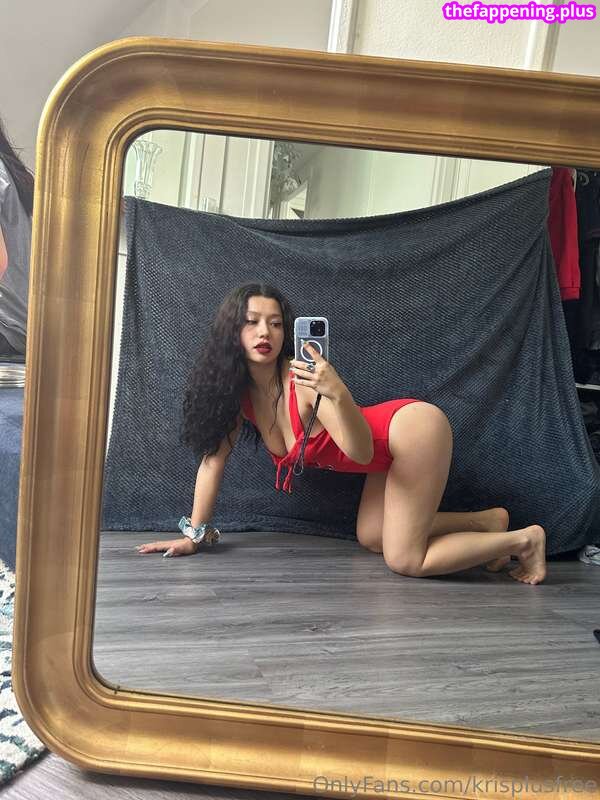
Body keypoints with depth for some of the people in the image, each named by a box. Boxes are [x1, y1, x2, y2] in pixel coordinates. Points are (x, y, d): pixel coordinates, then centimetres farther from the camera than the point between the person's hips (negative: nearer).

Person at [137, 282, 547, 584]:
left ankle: (523, 539, 9)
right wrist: (192, 535, 1)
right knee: (371, 539, 15)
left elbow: (362, 452, -31)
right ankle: (489, 520, 23)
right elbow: (213, 458, 0)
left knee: (405, 561, -7)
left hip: (414, 428, -8)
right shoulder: (237, 391, -5)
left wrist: (339, 394, -49)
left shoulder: (304, 380, -26)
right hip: (389, 449, 8)